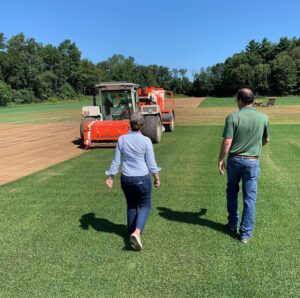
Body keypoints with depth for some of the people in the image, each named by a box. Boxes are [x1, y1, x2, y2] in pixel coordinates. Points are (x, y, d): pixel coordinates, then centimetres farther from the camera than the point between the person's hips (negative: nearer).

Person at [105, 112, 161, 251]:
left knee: (131, 205, 21)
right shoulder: (146, 141, -13)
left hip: (126, 178, 3)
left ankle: (132, 234, 31)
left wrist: (110, 177, 9)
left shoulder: (122, 139, -5)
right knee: (145, 205, 14)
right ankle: (137, 232, -6)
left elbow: (116, 161, -1)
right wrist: (157, 177, 6)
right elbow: (151, 163, -9)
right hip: (142, 178, -3)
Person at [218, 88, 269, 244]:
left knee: (232, 191, 21)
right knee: (249, 198, 8)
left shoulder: (233, 117, -13)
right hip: (253, 161, 1)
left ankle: (233, 224, 31)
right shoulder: (263, 118, -3)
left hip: (234, 160, -1)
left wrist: (221, 160, -4)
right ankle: (245, 233, 16)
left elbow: (227, 142, -16)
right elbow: (266, 140, 10)